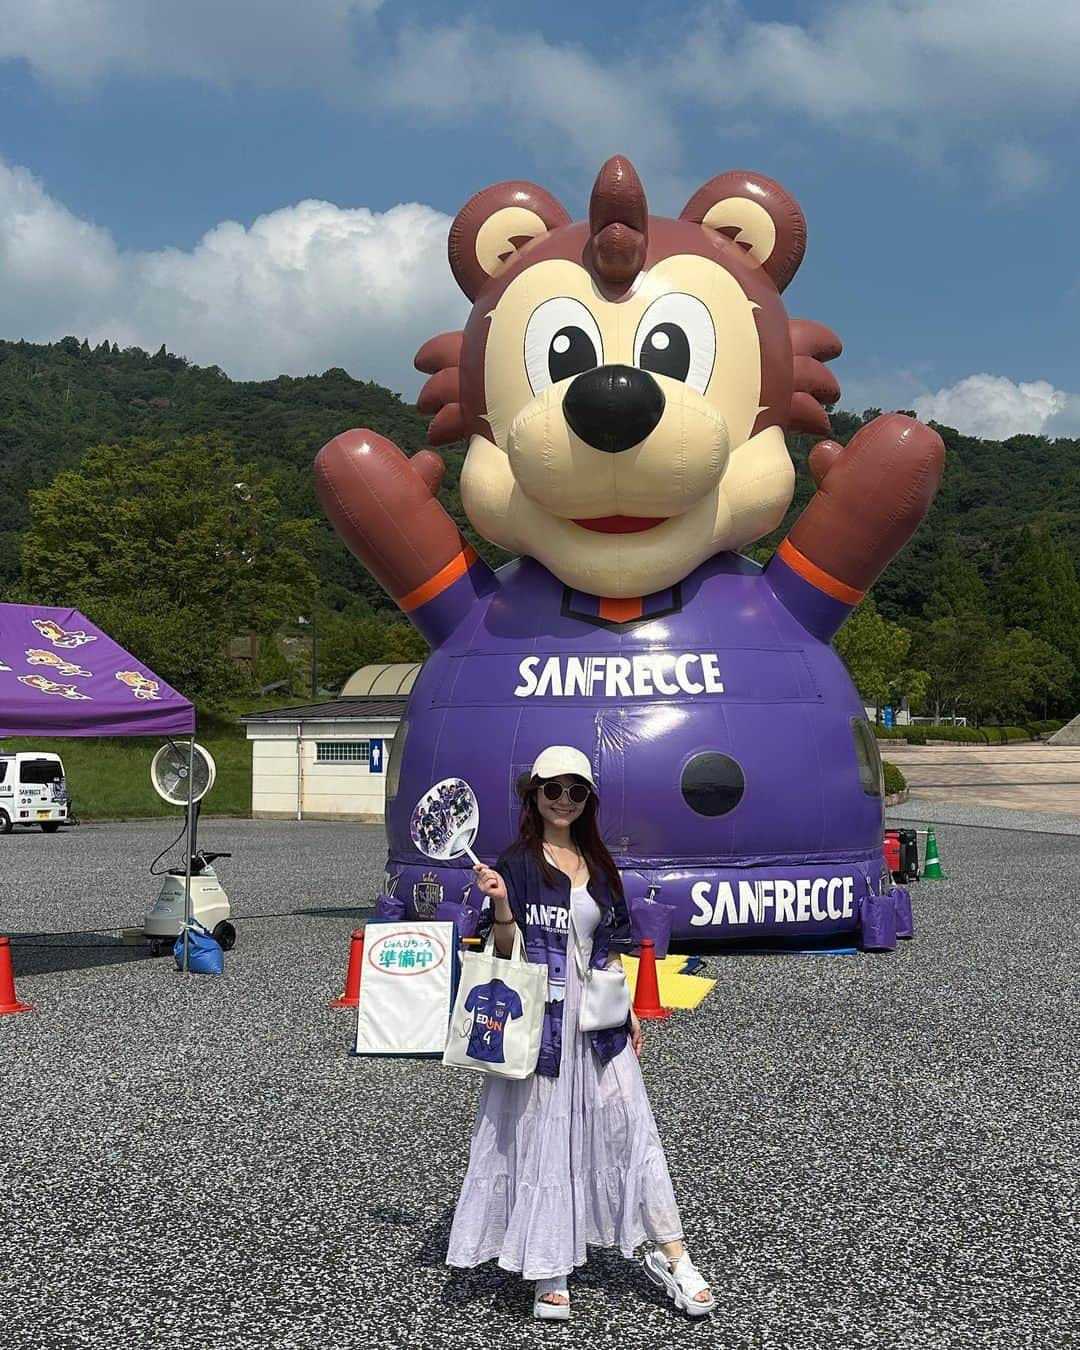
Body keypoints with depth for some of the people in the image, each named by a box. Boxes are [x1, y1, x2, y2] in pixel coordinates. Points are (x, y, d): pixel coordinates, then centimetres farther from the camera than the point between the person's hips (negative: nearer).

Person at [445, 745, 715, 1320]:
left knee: (634, 1130, 2)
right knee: (542, 1138, 3)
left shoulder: (597, 861, 12)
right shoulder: (518, 863, -5)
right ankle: (549, 1273, 14)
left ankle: (670, 1256, 11)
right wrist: (502, 906, -25)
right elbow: (509, 951, -7)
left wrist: (627, 1011, 17)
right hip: (541, 1018, -5)